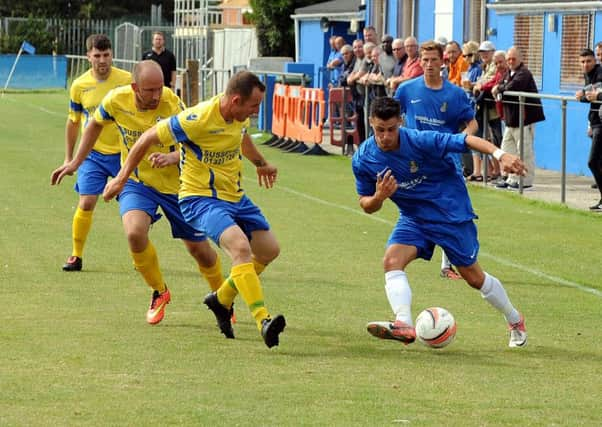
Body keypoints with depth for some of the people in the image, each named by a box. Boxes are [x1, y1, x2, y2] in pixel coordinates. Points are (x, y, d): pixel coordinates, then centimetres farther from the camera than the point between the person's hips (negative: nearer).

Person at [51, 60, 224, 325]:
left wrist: (172, 157, -45)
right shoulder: (116, 100, -15)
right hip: (136, 182, 1)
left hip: (174, 184, -1)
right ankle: (159, 293, 0)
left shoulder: (172, 104, -23)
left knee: (198, 248, 7)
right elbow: (96, 124, 7)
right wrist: (76, 163, 11)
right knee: (135, 233, -26)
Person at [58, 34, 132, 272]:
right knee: (86, 203, -10)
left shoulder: (127, 81, -8)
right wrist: (68, 158, 12)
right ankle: (76, 256, 4)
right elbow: (73, 122, 11)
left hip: (124, 153, 0)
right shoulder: (79, 86, -3)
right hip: (93, 154, 0)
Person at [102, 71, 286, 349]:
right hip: (200, 198, -8)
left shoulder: (240, 115, -3)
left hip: (234, 196, 8)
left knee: (269, 250, 10)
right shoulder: (198, 119, -26)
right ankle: (262, 321, -34)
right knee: (241, 247, -29)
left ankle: (222, 299, 28)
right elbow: (148, 138, -14)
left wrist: (260, 163, 42)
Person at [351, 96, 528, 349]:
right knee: (392, 260, -24)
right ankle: (404, 325, -35)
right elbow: (366, 205, -1)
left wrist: (500, 154, -38)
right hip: (413, 219, 4)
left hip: (452, 213, -4)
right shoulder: (363, 159, -12)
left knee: (473, 277, 5)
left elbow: (466, 140, -23)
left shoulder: (421, 141, -25)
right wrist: (379, 197, -25)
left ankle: (515, 321, 27)